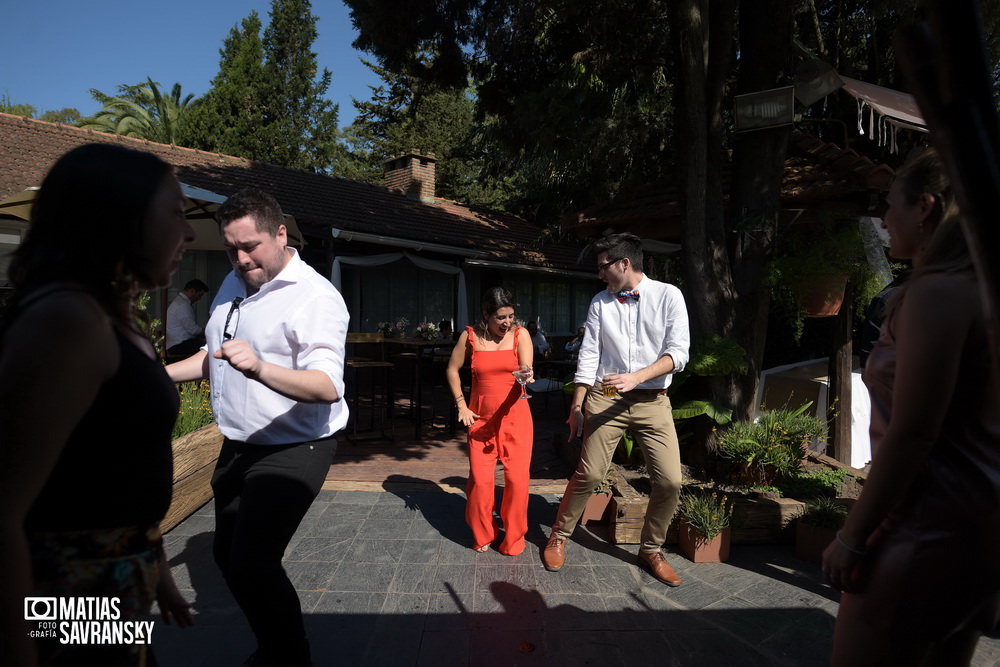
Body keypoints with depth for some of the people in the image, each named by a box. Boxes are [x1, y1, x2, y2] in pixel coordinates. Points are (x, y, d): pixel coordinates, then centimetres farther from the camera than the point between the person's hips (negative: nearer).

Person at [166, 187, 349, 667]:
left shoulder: (315, 298, -20)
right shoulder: (234, 284, 7)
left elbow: (328, 387, -34)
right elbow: (213, 355, 22)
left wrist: (259, 368, -47)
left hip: (292, 450, -9)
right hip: (237, 447, 9)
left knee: (252, 566, -12)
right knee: (227, 555, 19)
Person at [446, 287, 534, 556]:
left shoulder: (520, 334, -4)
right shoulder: (471, 336, -2)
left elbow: (526, 369, -15)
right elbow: (452, 369, 8)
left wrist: (527, 375, -40)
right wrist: (461, 405, 2)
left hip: (515, 416, 0)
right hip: (481, 418, 1)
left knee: (517, 478, -4)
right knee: (480, 479, -1)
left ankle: (513, 538, 19)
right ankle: (482, 535, 25)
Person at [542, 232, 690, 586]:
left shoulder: (668, 296, -1)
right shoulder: (600, 302, 6)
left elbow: (678, 352, -8)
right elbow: (588, 356, 5)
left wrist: (636, 377, -21)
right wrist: (577, 406, 4)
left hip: (653, 400, 0)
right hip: (605, 398, 0)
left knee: (670, 480, -2)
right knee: (589, 474, -1)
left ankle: (651, 549, 22)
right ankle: (558, 537, 21)